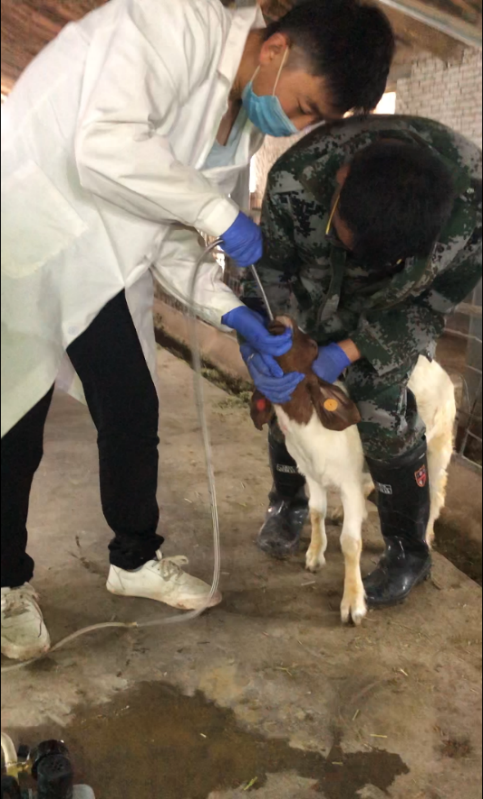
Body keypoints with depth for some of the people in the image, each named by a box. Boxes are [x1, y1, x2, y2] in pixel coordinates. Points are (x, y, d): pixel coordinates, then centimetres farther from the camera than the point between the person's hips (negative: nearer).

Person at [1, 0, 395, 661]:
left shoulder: (245, 130, 5)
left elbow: (175, 240, 6)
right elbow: (105, 146, -32)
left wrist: (234, 314, -7)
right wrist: (219, 213, -22)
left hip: (101, 265, 7)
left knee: (133, 413, 8)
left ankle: (136, 558, 30)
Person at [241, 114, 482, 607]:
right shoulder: (296, 179, -37)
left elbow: (431, 305, -23)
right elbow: (271, 269, -17)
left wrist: (347, 353, -31)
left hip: (394, 311, -2)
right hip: (317, 294, 2)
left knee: (381, 406, -14)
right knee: (287, 389, 0)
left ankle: (409, 552, 8)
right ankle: (287, 502, 30)